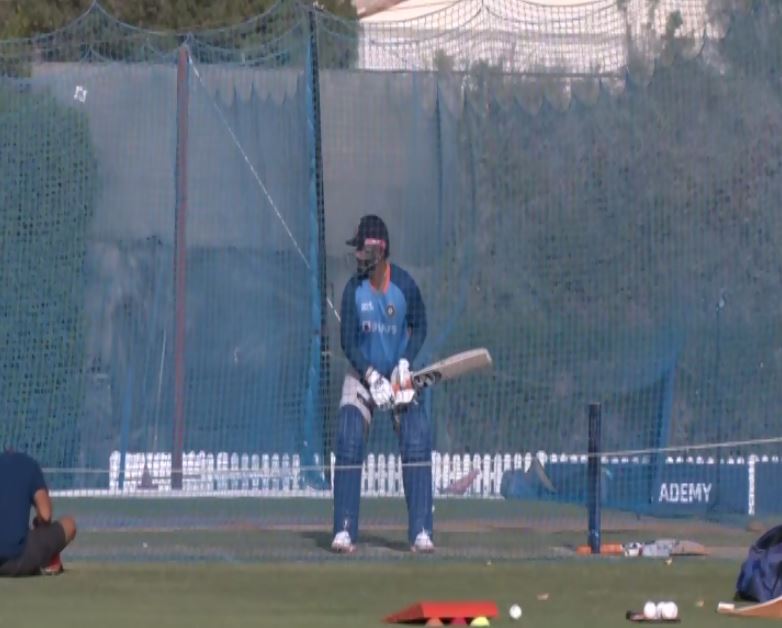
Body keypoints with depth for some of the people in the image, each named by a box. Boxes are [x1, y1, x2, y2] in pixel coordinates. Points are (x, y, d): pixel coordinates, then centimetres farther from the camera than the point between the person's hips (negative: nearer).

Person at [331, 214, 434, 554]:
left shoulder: (405, 285, -13)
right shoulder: (354, 289, -11)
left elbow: (419, 326, 2)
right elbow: (348, 341, -11)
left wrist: (406, 363, -12)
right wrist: (372, 376, -22)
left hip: (399, 377, 0)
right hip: (362, 375, 0)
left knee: (416, 445, -13)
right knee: (348, 445, -14)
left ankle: (421, 531, -11)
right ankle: (344, 530, -11)